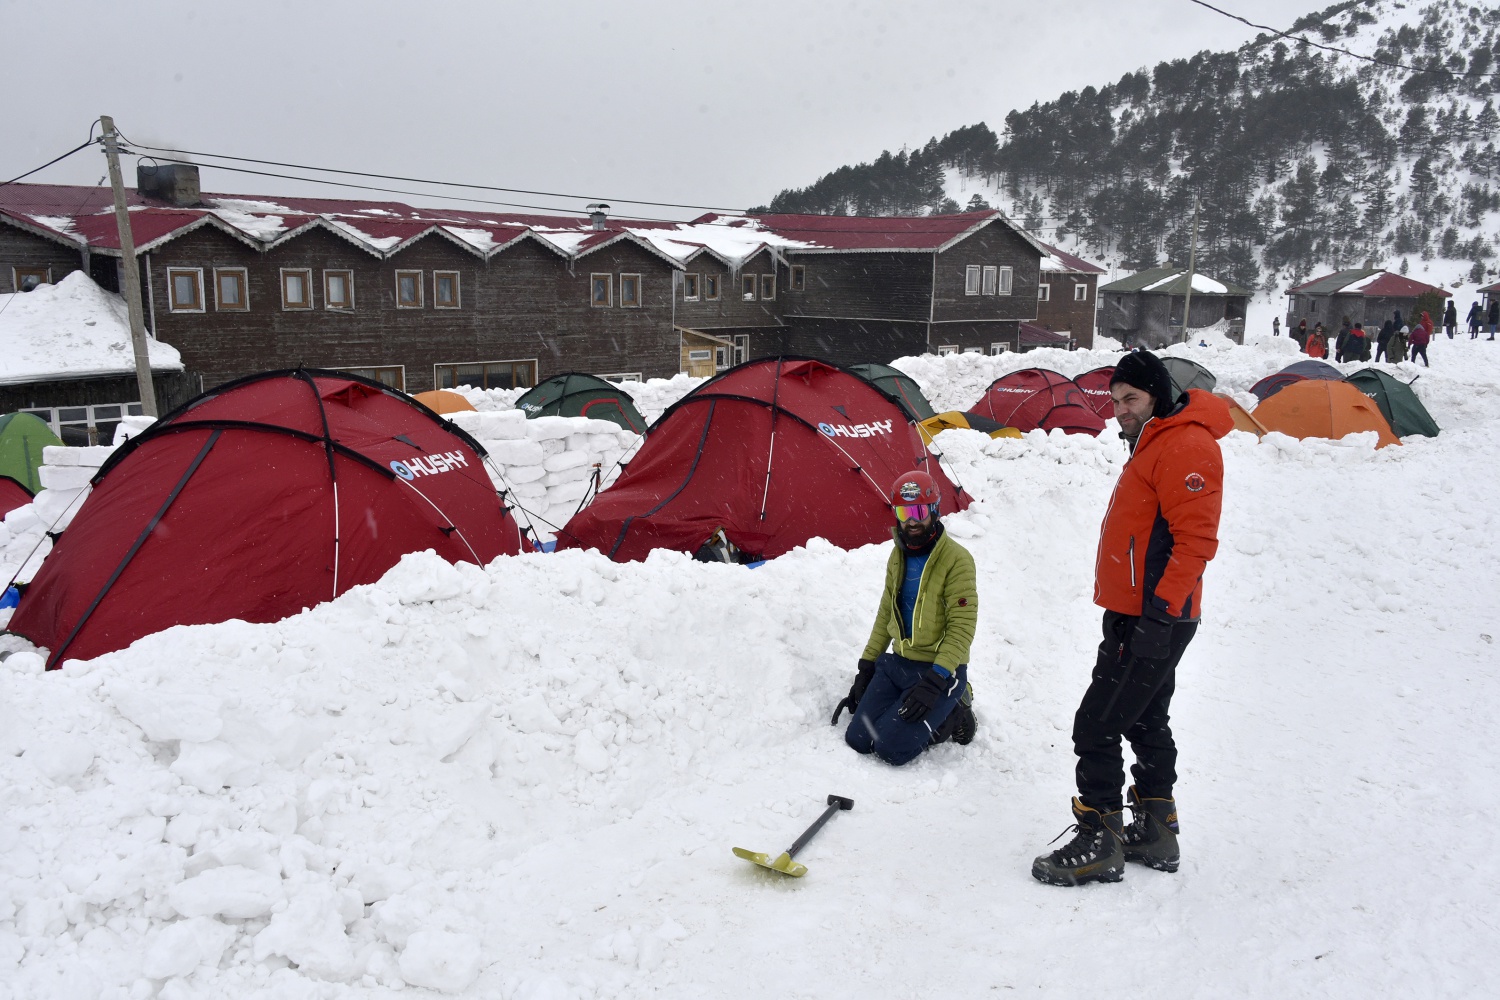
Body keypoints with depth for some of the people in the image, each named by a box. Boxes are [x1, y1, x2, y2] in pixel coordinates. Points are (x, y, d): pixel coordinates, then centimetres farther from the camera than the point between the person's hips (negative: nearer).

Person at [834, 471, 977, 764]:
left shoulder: (956, 559, -14)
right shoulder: (898, 555, 8)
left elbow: (961, 628, -17)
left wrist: (935, 683, -23)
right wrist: (866, 668, 13)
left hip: (939, 670, -6)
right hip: (896, 664, 7)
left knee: (892, 748, -18)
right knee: (858, 739, -5)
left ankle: (954, 715, 6)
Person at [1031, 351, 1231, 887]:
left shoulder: (1186, 446, -16)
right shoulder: (1154, 446, 18)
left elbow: (1196, 539, -23)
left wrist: (1160, 612, -26)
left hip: (1154, 621, -11)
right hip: (1139, 616, 11)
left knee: (1095, 726, -8)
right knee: (1145, 723, 18)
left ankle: (1098, 843, 2)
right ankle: (1155, 832, 30)